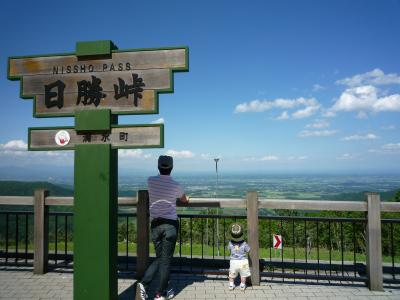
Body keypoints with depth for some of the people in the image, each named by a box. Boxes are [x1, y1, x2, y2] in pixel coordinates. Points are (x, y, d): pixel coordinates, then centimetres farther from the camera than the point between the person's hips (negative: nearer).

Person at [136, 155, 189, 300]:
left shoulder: (150, 181, 1)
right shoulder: (175, 185, -5)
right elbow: (184, 200, 15)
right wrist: (186, 198, 41)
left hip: (155, 224, 3)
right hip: (170, 224, -3)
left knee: (159, 258, 17)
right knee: (166, 260, 6)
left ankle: (143, 283, 1)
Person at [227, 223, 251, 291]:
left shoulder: (230, 243, -17)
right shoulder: (244, 244, -21)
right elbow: (248, 250, -5)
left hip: (233, 261, 2)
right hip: (243, 261, -1)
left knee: (232, 275, 22)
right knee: (243, 275, 19)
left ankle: (231, 286, 29)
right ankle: (242, 286, 29)